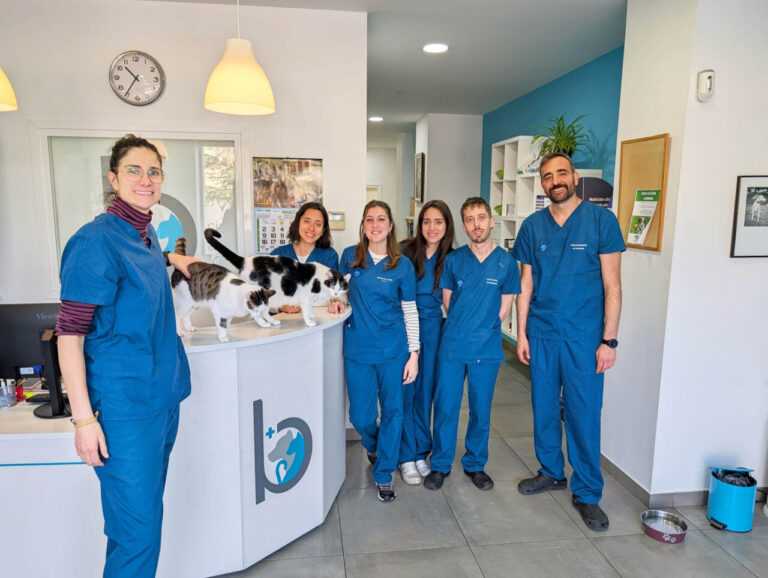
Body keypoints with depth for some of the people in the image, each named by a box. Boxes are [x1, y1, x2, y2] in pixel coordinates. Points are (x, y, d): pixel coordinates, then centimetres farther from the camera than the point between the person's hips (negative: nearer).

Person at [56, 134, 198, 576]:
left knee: (146, 510, 19)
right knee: (138, 528, 0)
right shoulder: (96, 239, -15)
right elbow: (69, 333, -17)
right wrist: (83, 418, -19)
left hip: (165, 395, 8)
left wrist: (171, 258, 27)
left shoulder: (147, 234, 8)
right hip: (126, 405, -8)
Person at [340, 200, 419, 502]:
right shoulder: (350, 256, 0)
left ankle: (383, 474, 23)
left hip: (393, 349, -1)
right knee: (361, 416, 7)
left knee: (392, 410, 4)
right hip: (357, 348, 1)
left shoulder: (402, 265, -3)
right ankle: (373, 447, 43)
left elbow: (410, 311, 0)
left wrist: (414, 354, -3)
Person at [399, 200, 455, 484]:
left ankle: (421, 453, 26)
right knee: (405, 391, 1)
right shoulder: (406, 252, -6)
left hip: (432, 329, 2)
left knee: (426, 391, 10)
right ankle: (406, 457, 15)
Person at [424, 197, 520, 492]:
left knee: (481, 410, 11)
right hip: (452, 346, 0)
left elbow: (504, 308, 2)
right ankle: (440, 465, 25)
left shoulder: (506, 262, -3)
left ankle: (475, 464, 31)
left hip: (486, 349, 0)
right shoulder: (453, 260, -1)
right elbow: (447, 301, 8)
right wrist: (464, 326, 5)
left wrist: (481, 329, 0)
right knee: (445, 407, 7)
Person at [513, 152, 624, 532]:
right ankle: (551, 473, 34)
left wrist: (609, 340, -9)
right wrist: (521, 334, 3)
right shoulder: (532, 226, 3)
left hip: (584, 337, -3)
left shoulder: (601, 220, -6)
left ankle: (587, 493, 20)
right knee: (544, 408, 13)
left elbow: (612, 285, -6)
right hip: (541, 334, 3)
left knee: (584, 415, 3)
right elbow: (526, 284, 7)